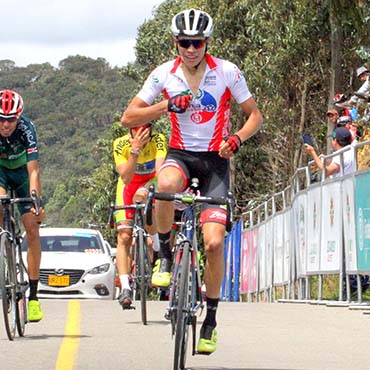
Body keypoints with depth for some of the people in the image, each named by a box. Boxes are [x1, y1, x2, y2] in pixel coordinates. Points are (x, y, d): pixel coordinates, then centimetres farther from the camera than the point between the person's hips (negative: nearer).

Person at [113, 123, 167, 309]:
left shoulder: (158, 140, -28)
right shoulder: (120, 144, -25)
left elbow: (160, 168, -42)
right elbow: (125, 177, -33)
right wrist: (135, 150, -44)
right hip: (129, 185, 2)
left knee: (141, 197, -38)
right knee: (124, 237, -12)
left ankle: (158, 245, -18)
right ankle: (125, 288, -13)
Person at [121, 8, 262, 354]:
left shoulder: (227, 72, -7)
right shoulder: (164, 74, -5)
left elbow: (254, 115, 3)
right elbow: (128, 118, -3)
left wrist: (236, 139, -17)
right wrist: (167, 106, -19)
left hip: (215, 160, 0)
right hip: (180, 154, 0)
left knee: (214, 242, -13)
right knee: (166, 184, -39)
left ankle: (211, 318, 4)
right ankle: (165, 254, -15)